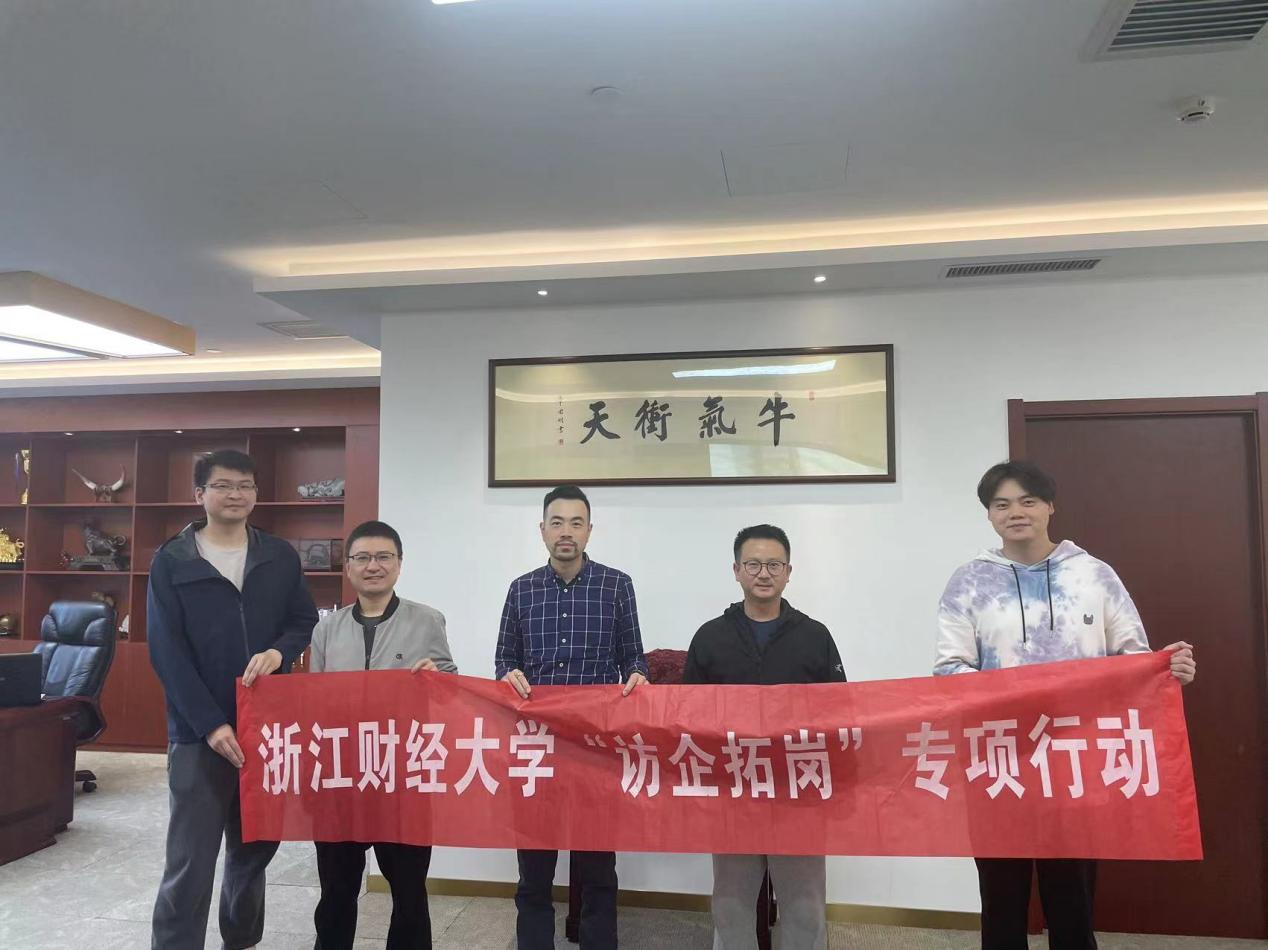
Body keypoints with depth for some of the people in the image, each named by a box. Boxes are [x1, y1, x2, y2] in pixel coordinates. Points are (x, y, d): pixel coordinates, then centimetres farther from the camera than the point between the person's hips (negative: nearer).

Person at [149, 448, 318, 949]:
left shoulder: (281, 557, 6)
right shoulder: (171, 561, -2)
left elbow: (306, 621, 8)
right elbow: (166, 652, -7)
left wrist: (279, 651, -15)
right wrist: (211, 723, -15)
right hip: (199, 731, -3)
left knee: (256, 847, 17)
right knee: (190, 862, -1)